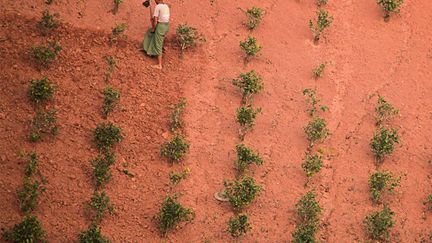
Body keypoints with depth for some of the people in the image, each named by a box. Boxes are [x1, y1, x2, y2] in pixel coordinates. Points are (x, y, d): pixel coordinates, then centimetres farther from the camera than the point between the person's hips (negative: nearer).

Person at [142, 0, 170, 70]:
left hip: (160, 27, -8)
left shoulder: (157, 7, -17)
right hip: (166, 26, 8)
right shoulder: (166, 6, 9)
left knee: (158, 46, -1)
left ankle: (159, 65, 0)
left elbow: (155, 20, -18)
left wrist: (153, 28, -4)